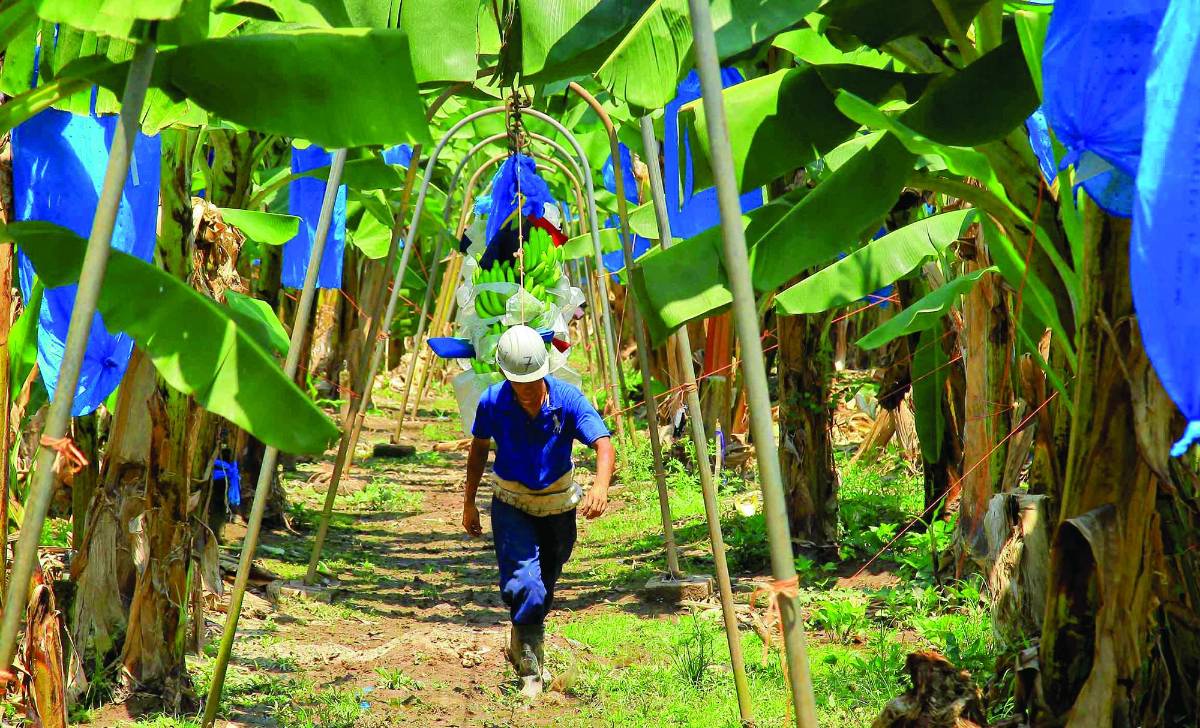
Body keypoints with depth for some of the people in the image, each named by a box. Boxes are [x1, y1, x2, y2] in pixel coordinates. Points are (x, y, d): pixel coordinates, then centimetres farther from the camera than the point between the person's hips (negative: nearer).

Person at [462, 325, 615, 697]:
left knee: (546, 584, 19)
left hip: (559, 503, 1)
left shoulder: (568, 399, -23)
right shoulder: (493, 402, -18)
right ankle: (531, 670, -5)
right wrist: (469, 502, 6)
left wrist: (601, 484, -55)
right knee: (524, 585, -21)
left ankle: (521, 647, 46)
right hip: (512, 503, -1)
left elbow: (603, 444, -35)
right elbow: (479, 448, 1)